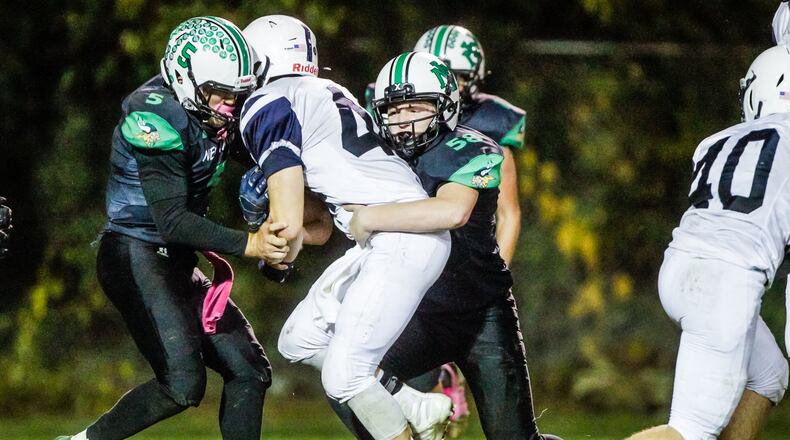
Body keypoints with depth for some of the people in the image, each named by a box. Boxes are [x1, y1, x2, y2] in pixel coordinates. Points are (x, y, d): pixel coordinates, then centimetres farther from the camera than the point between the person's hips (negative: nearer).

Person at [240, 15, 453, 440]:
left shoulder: (269, 109, -6)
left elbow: (289, 226, -10)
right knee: (299, 342, 13)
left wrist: (279, 259, 10)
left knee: (343, 378, -9)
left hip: (401, 241, -9)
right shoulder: (325, 94, 21)